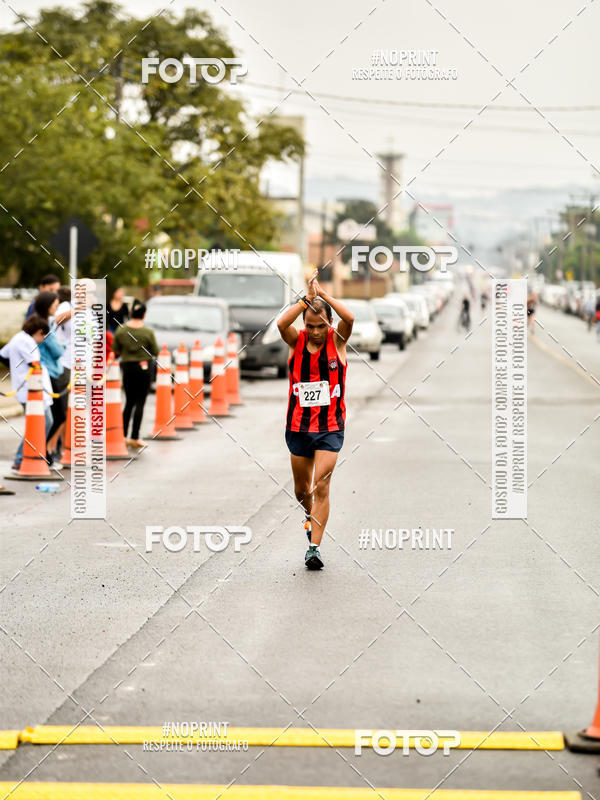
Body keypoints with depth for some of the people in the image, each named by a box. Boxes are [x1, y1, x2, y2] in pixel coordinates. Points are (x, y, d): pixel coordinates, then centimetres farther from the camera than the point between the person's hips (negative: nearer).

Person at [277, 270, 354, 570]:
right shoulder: (296, 341, -3)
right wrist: (307, 298, -29)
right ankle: (310, 516, 47)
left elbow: (349, 318, -26)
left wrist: (322, 294, -23)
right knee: (301, 489, 15)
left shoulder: (337, 339, -5)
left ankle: (314, 546, -8)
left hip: (330, 427, -2)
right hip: (298, 426, 2)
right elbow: (281, 323, -25)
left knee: (321, 486, -11)